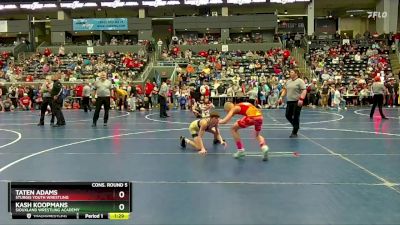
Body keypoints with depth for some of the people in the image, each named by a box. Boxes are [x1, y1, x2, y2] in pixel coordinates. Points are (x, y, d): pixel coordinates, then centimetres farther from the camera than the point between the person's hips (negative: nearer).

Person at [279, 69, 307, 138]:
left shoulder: (300, 81, -8)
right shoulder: (288, 81, 13)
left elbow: (304, 90, -15)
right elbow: (285, 90, 21)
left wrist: (301, 99, -26)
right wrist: (281, 97, 9)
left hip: (297, 102, -7)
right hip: (289, 101, 7)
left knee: (296, 117, -1)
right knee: (287, 115, 8)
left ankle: (294, 133, 10)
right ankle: (295, 126, 32)